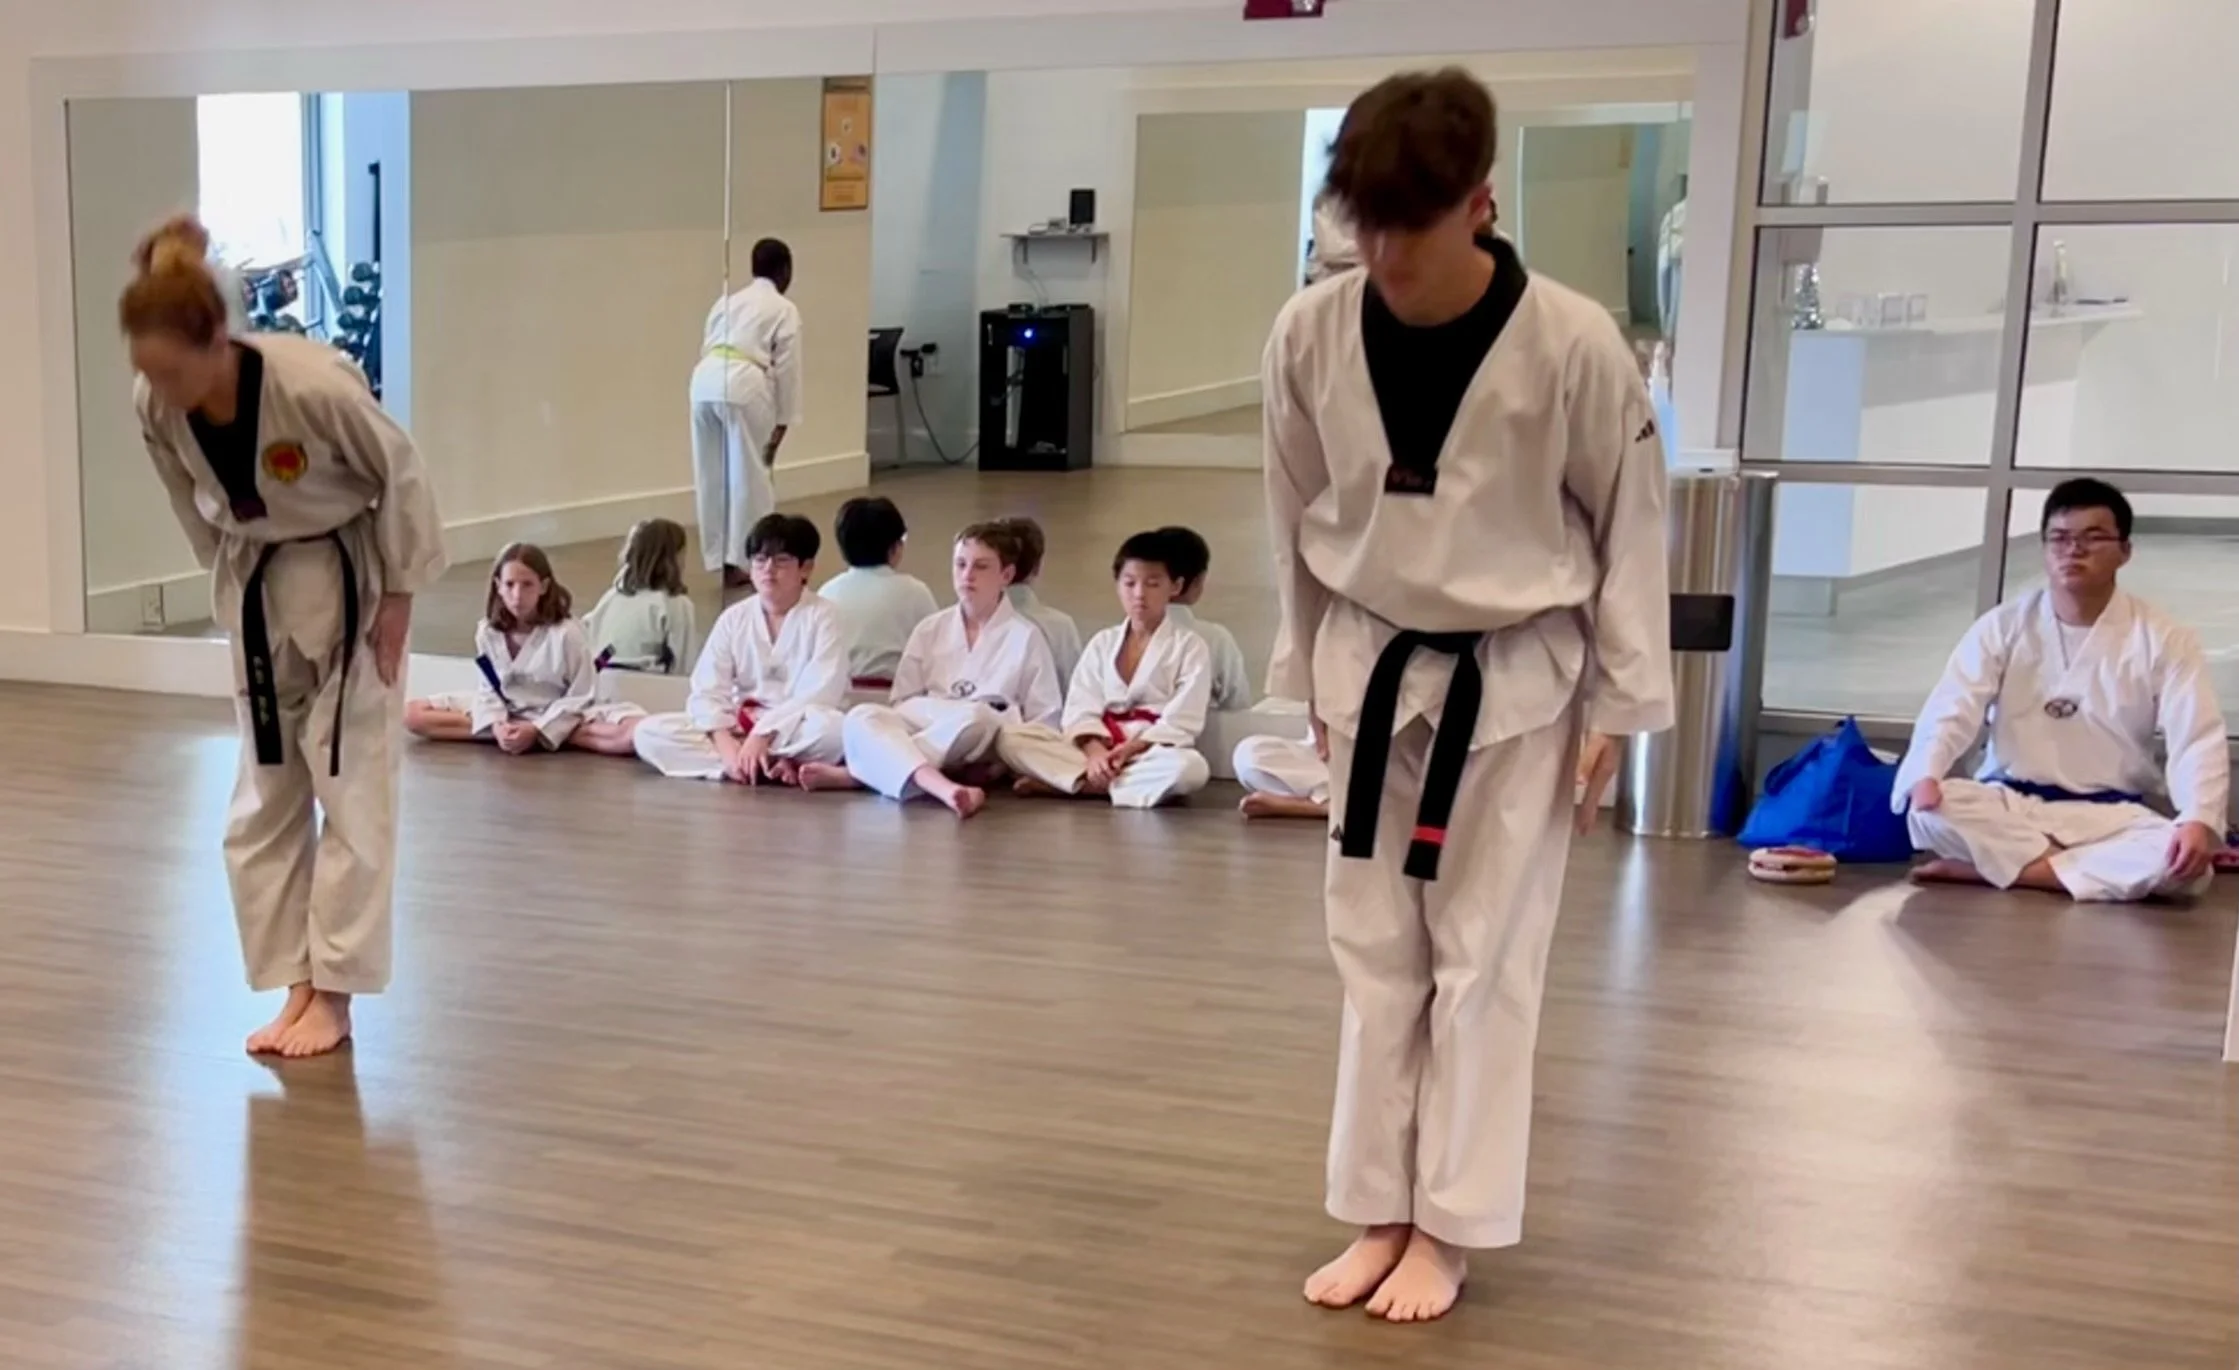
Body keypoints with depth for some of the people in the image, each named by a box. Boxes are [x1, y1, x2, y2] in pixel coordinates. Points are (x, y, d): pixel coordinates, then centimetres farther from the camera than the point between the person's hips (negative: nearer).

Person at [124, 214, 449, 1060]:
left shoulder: (314, 385, -32)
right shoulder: (155, 407, -16)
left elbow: (399, 475, -18)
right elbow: (196, 507, 3)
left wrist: (397, 594, -13)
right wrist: (233, 584, 5)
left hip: (348, 583, -5)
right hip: (259, 590, 5)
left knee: (351, 791, -1)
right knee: (263, 802, 8)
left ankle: (333, 998, 8)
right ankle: (295, 986, 18)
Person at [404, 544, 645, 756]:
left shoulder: (567, 633, -19)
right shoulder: (488, 632, -8)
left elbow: (580, 697, -14)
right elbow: (489, 689, -1)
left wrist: (536, 730, -23)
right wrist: (498, 726, -21)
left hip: (561, 718, -4)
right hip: (507, 714, 4)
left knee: (635, 733, -33)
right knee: (413, 715, -10)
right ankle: (505, 732, -18)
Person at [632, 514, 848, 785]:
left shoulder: (822, 618, -6)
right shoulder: (734, 619, 4)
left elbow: (819, 694, -16)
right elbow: (707, 691, -4)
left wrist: (764, 735, -27)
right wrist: (726, 746, -23)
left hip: (798, 729, -5)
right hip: (742, 727, 5)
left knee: (832, 729, -40)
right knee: (649, 733, -18)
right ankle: (774, 768, -26)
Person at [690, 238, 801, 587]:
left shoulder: (726, 302, 28)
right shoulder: (784, 309, 12)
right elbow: (786, 368, 6)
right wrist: (783, 422, 10)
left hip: (704, 382, 5)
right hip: (743, 387, -5)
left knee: (713, 476, 11)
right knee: (751, 475, 4)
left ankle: (725, 563, 17)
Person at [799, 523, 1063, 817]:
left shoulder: (1025, 636, 5)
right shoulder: (930, 630, 15)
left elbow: (1044, 718, 4)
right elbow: (903, 700, 13)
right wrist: (894, 737, -7)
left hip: (987, 749, -3)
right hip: (923, 729, 3)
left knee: (974, 718, -40)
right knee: (862, 716, -27)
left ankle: (855, 773, -32)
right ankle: (942, 787, -53)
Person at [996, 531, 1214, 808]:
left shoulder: (1190, 646, 1)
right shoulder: (1102, 643, 11)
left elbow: (1182, 722, -9)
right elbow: (1081, 707, -1)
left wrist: (1128, 751, -21)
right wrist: (1094, 750, -22)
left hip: (1152, 752, -3)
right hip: (1098, 747, 3)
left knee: (1190, 767, -40)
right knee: (1012, 737, -16)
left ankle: (1079, 783, -28)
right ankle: (1096, 777, -30)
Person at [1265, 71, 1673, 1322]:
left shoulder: (1574, 346, -21)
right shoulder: (1310, 335, -12)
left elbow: (1630, 525, -8)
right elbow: (1299, 523, 3)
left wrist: (1618, 706, -7)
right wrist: (1311, 676, 9)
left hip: (1519, 680, -3)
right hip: (1376, 670, 3)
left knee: (1486, 957, 4)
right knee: (1376, 948, 10)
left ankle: (1449, 1228, 17)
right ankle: (1380, 1211, 23)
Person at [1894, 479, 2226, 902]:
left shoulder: (2164, 639, -2)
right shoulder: (2003, 626, 0)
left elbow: (2198, 741, -11)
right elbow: (1950, 712, -12)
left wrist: (2199, 822, -31)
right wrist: (1925, 776, -34)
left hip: (2109, 815, 0)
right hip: (2008, 804, 0)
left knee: (2185, 865, -32)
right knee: (1928, 811, -31)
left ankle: (1987, 865, -29)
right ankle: (2099, 865, -22)